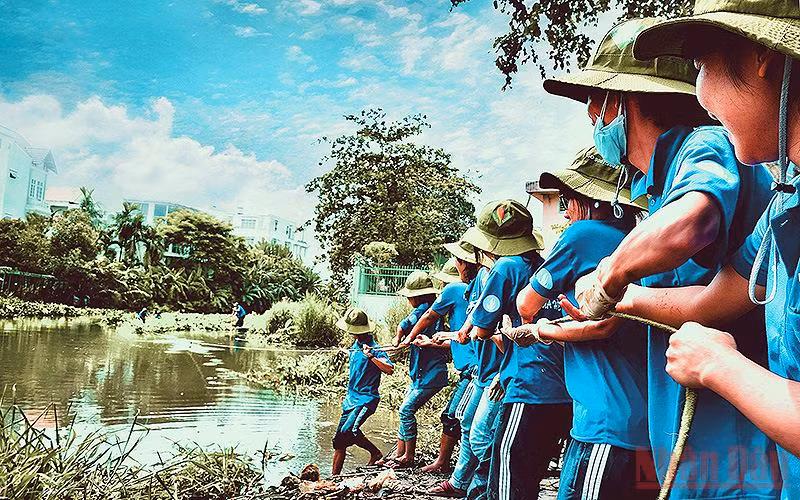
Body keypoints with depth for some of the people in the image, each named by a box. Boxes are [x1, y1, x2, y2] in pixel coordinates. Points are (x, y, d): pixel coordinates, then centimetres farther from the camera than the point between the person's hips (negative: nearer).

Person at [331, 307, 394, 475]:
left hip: (366, 399, -9)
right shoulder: (356, 344, 11)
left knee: (348, 431, -23)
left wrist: (371, 357, -39)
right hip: (352, 398, 9)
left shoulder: (373, 348, -16)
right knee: (339, 440, 5)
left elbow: (390, 370, -29)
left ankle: (375, 453, -1)